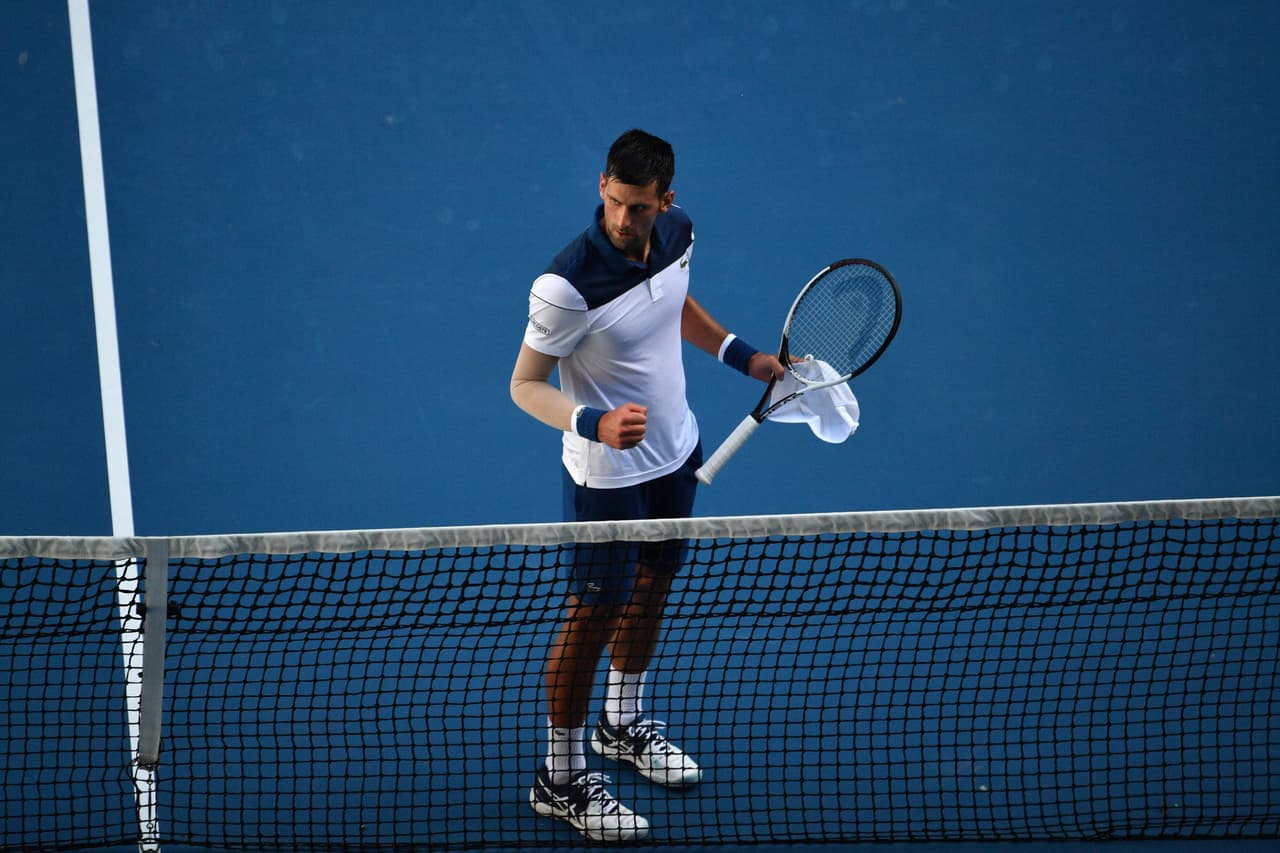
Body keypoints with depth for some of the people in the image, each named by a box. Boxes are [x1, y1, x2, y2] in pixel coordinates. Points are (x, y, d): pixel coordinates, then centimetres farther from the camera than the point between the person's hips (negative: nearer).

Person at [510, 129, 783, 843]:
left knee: (652, 586, 23)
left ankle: (623, 724, 46)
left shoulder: (677, 232, -10)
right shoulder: (568, 286, -32)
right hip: (609, 473, -7)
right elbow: (525, 386, -22)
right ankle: (562, 777, 19)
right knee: (594, 616, 3)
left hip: (677, 453, 7)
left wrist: (743, 355, 10)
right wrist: (595, 423, -39)